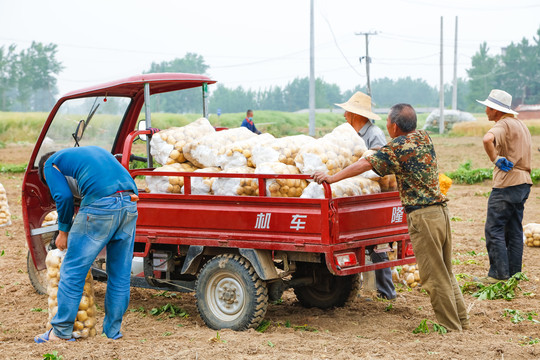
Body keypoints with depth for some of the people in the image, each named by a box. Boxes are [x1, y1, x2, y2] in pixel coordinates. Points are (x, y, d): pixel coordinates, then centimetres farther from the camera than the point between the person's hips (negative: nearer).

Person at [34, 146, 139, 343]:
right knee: (120, 274, 14)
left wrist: (63, 231, 10)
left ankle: (61, 332, 12)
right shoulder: (95, 150, 35)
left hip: (100, 205, -6)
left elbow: (64, 196, 0)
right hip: (129, 205, 7)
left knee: (73, 269, 5)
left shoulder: (51, 163, 15)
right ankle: (113, 331, 21)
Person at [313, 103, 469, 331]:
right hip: (441, 209, 8)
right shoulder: (424, 137, 10)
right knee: (445, 272, 17)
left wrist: (332, 178, -11)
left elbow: (366, 164, -15)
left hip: (422, 216, -8)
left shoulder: (398, 146, -12)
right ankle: (461, 321, 22)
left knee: (435, 277, 0)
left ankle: (450, 326, 5)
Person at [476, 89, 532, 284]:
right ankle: (514, 274, 16)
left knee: (494, 229, -5)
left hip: (507, 185, -9)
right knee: (514, 230, 13)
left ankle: (499, 274, -6)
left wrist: (495, 159, -22)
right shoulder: (520, 124, 17)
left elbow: (488, 139, -35)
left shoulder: (503, 124, -13)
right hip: (523, 182, 9)